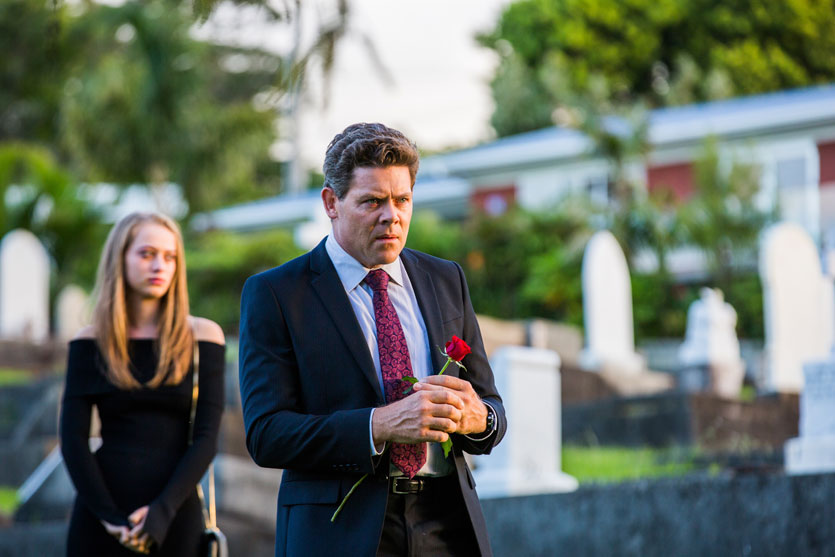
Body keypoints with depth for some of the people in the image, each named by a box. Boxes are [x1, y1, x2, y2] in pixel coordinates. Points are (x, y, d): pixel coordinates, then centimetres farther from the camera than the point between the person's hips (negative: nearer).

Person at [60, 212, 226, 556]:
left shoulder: (202, 336, 3)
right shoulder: (90, 343, 5)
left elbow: (206, 437, -2)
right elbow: (73, 440, -2)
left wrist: (163, 509, -14)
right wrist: (109, 515, -13)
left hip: (174, 516, 0)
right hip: (99, 520, 0)